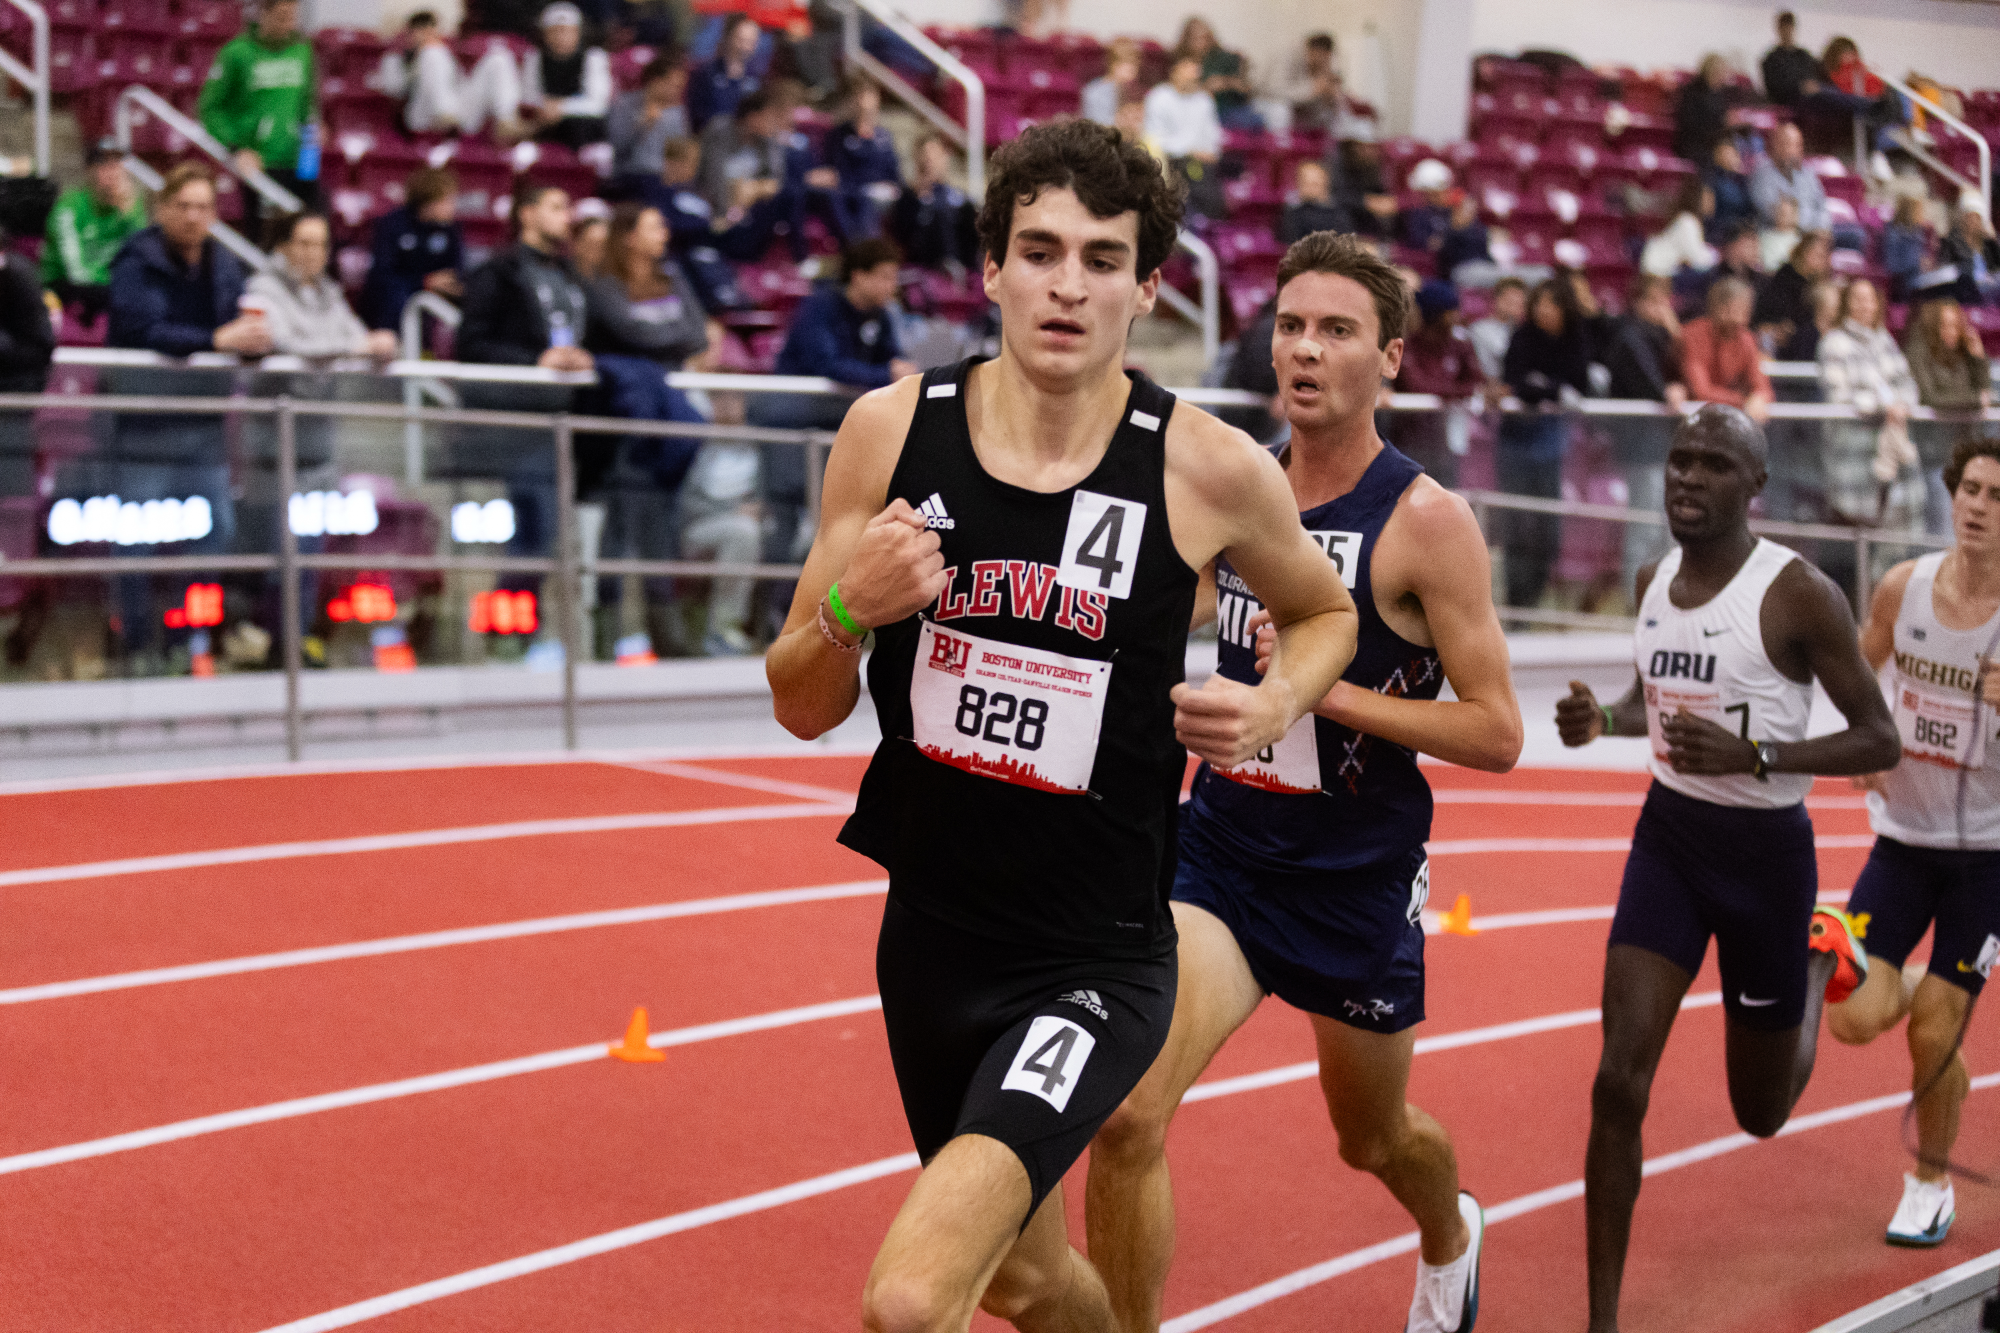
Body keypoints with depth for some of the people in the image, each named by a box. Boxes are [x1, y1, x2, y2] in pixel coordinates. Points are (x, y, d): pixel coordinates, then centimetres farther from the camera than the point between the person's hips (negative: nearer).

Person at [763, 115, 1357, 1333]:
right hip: (930, 942, 4)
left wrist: (1273, 705, -11)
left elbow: (1326, 611, 11)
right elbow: (803, 709, 1)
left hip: (1097, 963, -4)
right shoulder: (892, 430, -5)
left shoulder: (1207, 469, -12)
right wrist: (851, 607, -20)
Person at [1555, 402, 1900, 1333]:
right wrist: (1600, 721, -3)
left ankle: (1819, 959, 47)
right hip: (1668, 837, 4)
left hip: (1766, 849, -4)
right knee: (1619, 1083, -11)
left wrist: (1751, 756, -29)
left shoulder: (1800, 595, -17)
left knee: (1761, 1112, 14)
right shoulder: (1654, 580, 1)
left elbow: (1880, 740, -15)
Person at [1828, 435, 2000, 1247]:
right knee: (1853, 1016, -11)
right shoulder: (1904, 587, -5)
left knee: (1933, 1036, 0)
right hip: (1904, 836, 3)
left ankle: (1931, 1186, 26)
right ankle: (1917, 992, 26)